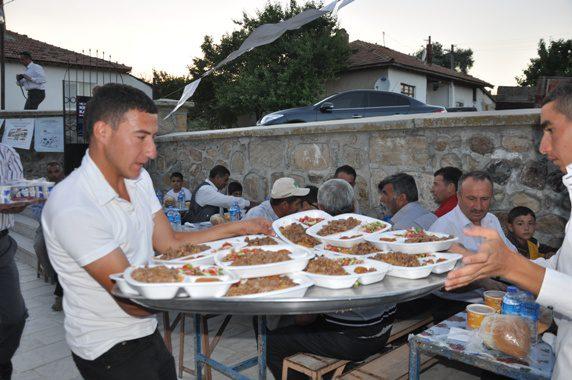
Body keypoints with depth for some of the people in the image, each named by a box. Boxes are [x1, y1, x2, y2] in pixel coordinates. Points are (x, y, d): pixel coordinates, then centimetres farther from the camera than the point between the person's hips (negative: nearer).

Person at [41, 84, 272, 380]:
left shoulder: (139, 179, -2)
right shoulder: (72, 208, -29)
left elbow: (169, 243, 2)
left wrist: (237, 228, -4)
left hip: (146, 332, 7)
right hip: (108, 350, -7)